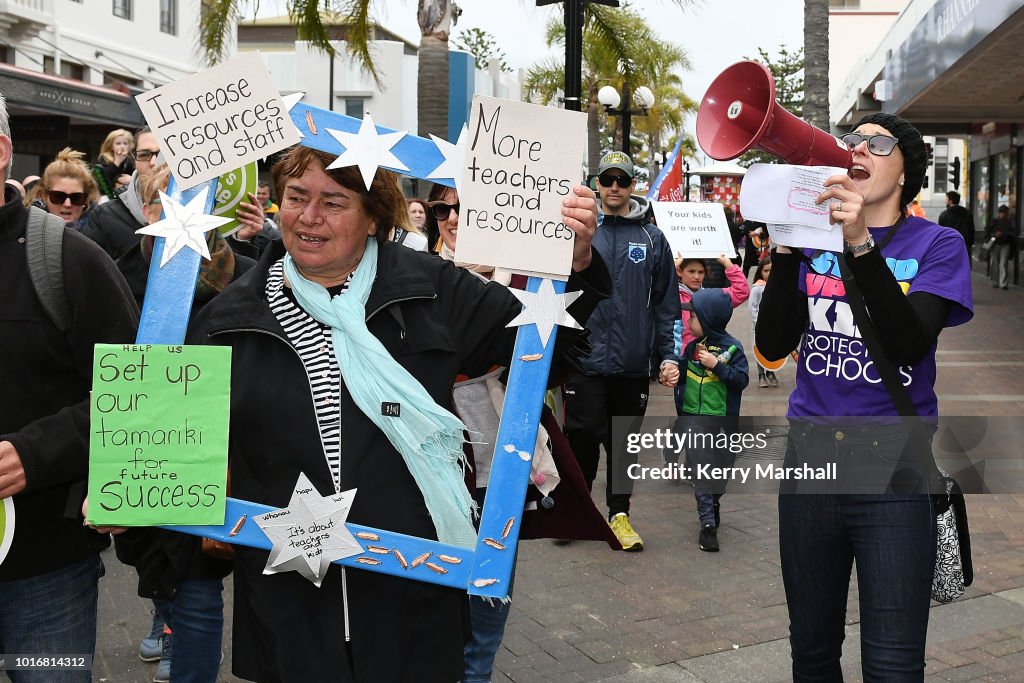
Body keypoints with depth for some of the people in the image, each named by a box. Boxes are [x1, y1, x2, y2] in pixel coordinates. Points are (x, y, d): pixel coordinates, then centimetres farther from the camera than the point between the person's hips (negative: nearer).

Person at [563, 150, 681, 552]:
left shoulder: (653, 239, 7)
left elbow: (666, 303, 8)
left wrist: (669, 355, 1)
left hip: (633, 364, 1)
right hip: (585, 358, -1)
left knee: (624, 442, 11)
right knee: (582, 439, 2)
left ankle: (619, 514, 24)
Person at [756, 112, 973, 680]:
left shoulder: (936, 244, -1)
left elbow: (907, 343, -19)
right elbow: (773, 345, -4)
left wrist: (861, 244, -27)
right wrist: (786, 248, -15)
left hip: (893, 467, -3)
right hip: (810, 456, 3)